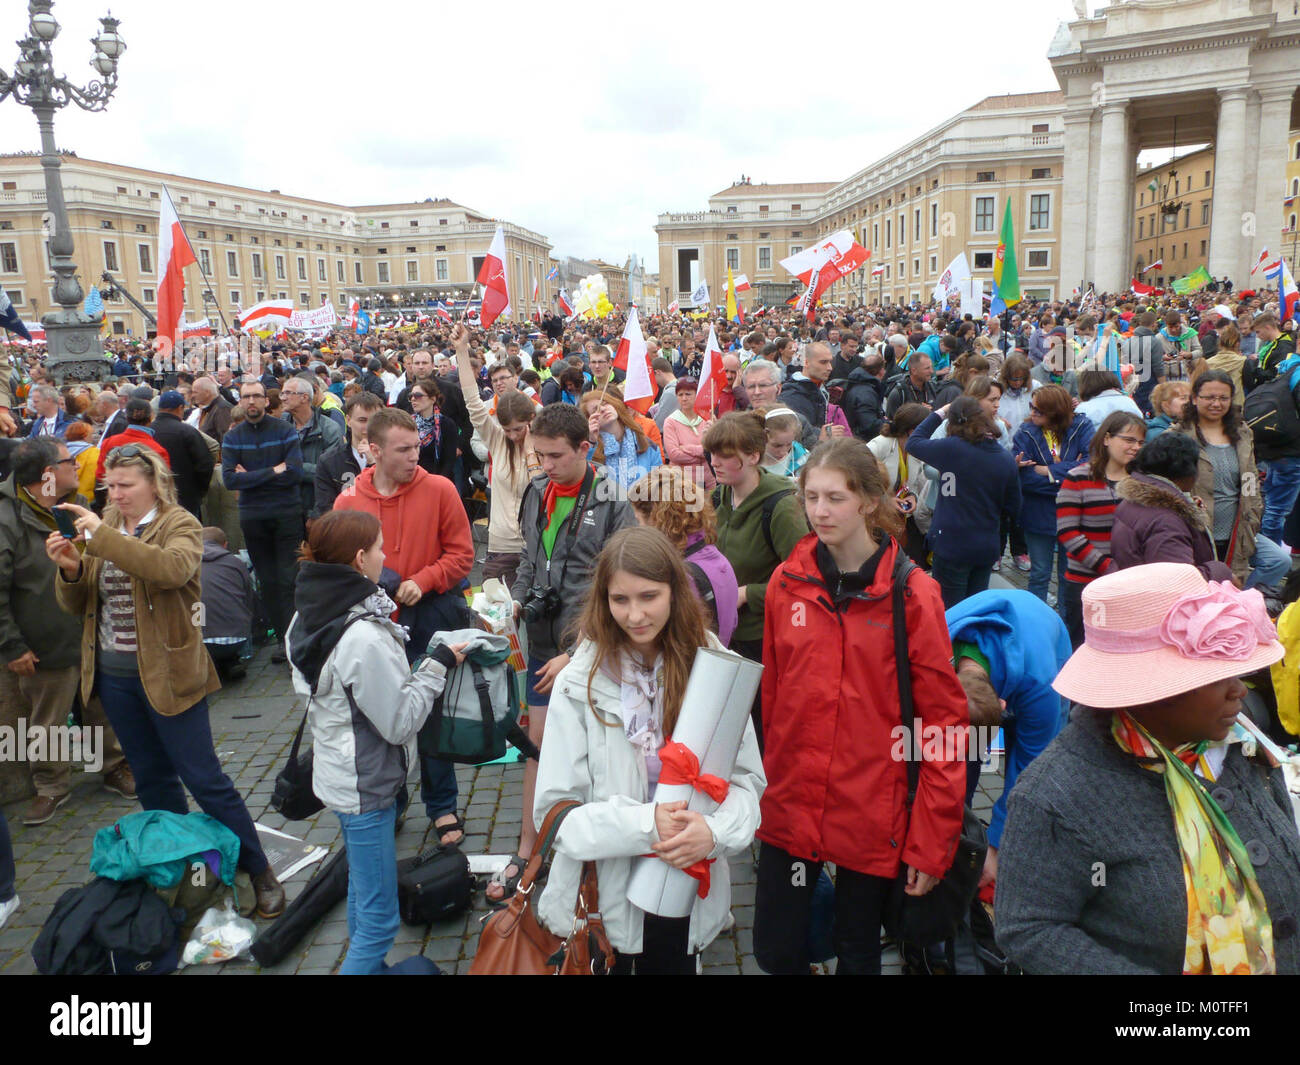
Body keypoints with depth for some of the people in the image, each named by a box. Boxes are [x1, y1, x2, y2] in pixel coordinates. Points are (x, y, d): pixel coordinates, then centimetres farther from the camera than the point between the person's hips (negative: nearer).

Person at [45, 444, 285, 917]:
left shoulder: (180, 524, -8)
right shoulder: (104, 529, 10)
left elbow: (174, 569, -31)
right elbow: (76, 605, 9)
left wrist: (102, 536, -29)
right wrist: (70, 568, -11)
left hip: (167, 673, -6)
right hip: (113, 675, 6)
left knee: (203, 779, -2)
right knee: (152, 780, 16)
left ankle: (261, 874, 10)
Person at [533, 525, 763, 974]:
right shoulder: (580, 684, -12)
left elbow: (747, 778, -4)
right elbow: (555, 808, -12)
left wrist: (715, 829, -23)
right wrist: (642, 824, -25)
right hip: (600, 899, -1)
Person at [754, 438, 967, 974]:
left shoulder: (913, 595, -10)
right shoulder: (787, 582, 0)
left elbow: (944, 721, -9)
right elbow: (772, 692, 8)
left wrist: (931, 842, -10)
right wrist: (771, 778, 8)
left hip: (872, 817, -2)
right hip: (789, 805, 3)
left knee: (858, 954, 15)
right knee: (775, 950, 9)